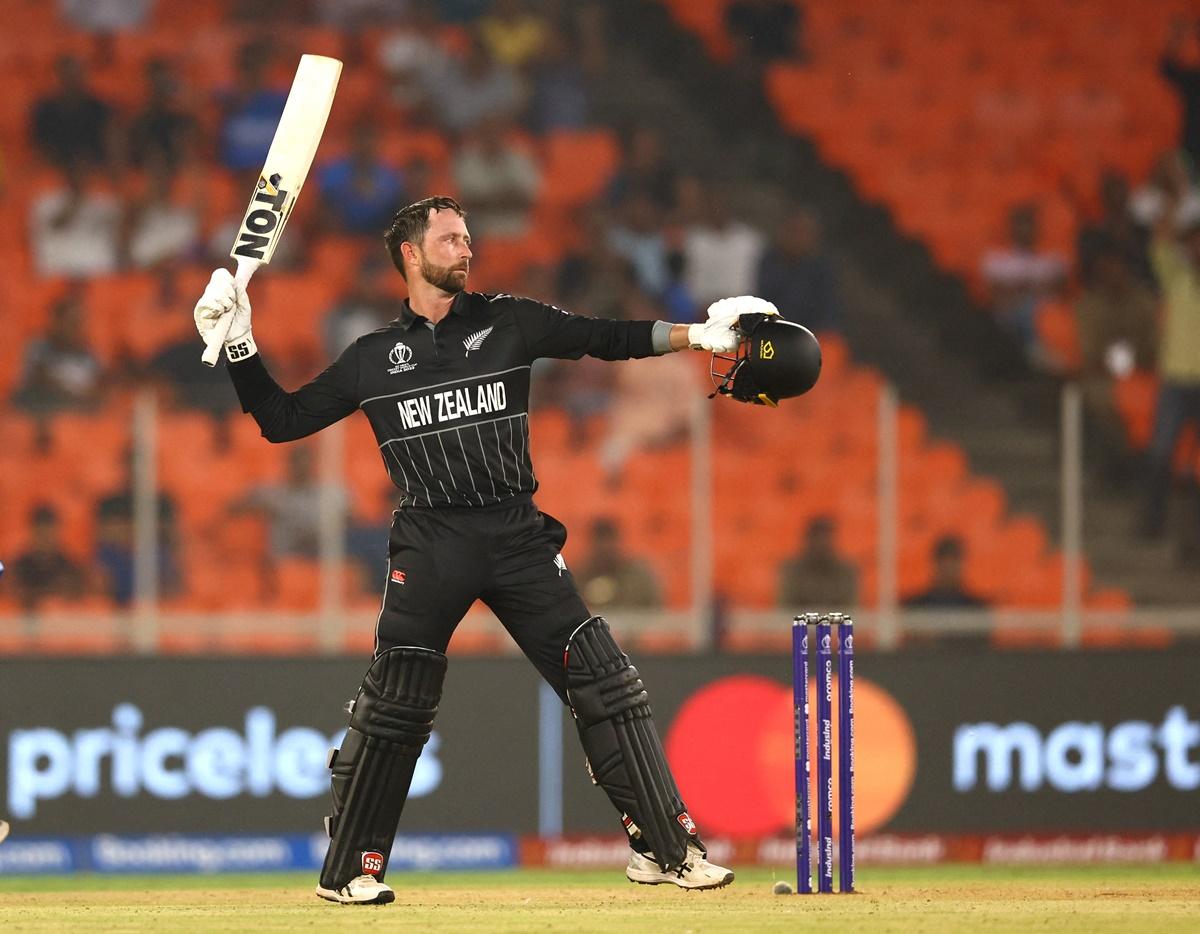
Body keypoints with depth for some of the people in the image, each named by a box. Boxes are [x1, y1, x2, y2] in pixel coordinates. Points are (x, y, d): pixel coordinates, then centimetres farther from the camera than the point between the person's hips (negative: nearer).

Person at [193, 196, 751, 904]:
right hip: (430, 545, -1)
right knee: (394, 709, -5)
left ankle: (667, 849, 0)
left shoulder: (509, 324, 11)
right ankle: (350, 868, 7)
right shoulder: (372, 359, 11)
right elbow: (281, 420, 15)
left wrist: (696, 336, -6)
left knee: (606, 683, -5)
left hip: (518, 534, 1)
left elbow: (609, 339, 7)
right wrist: (239, 346, 4)